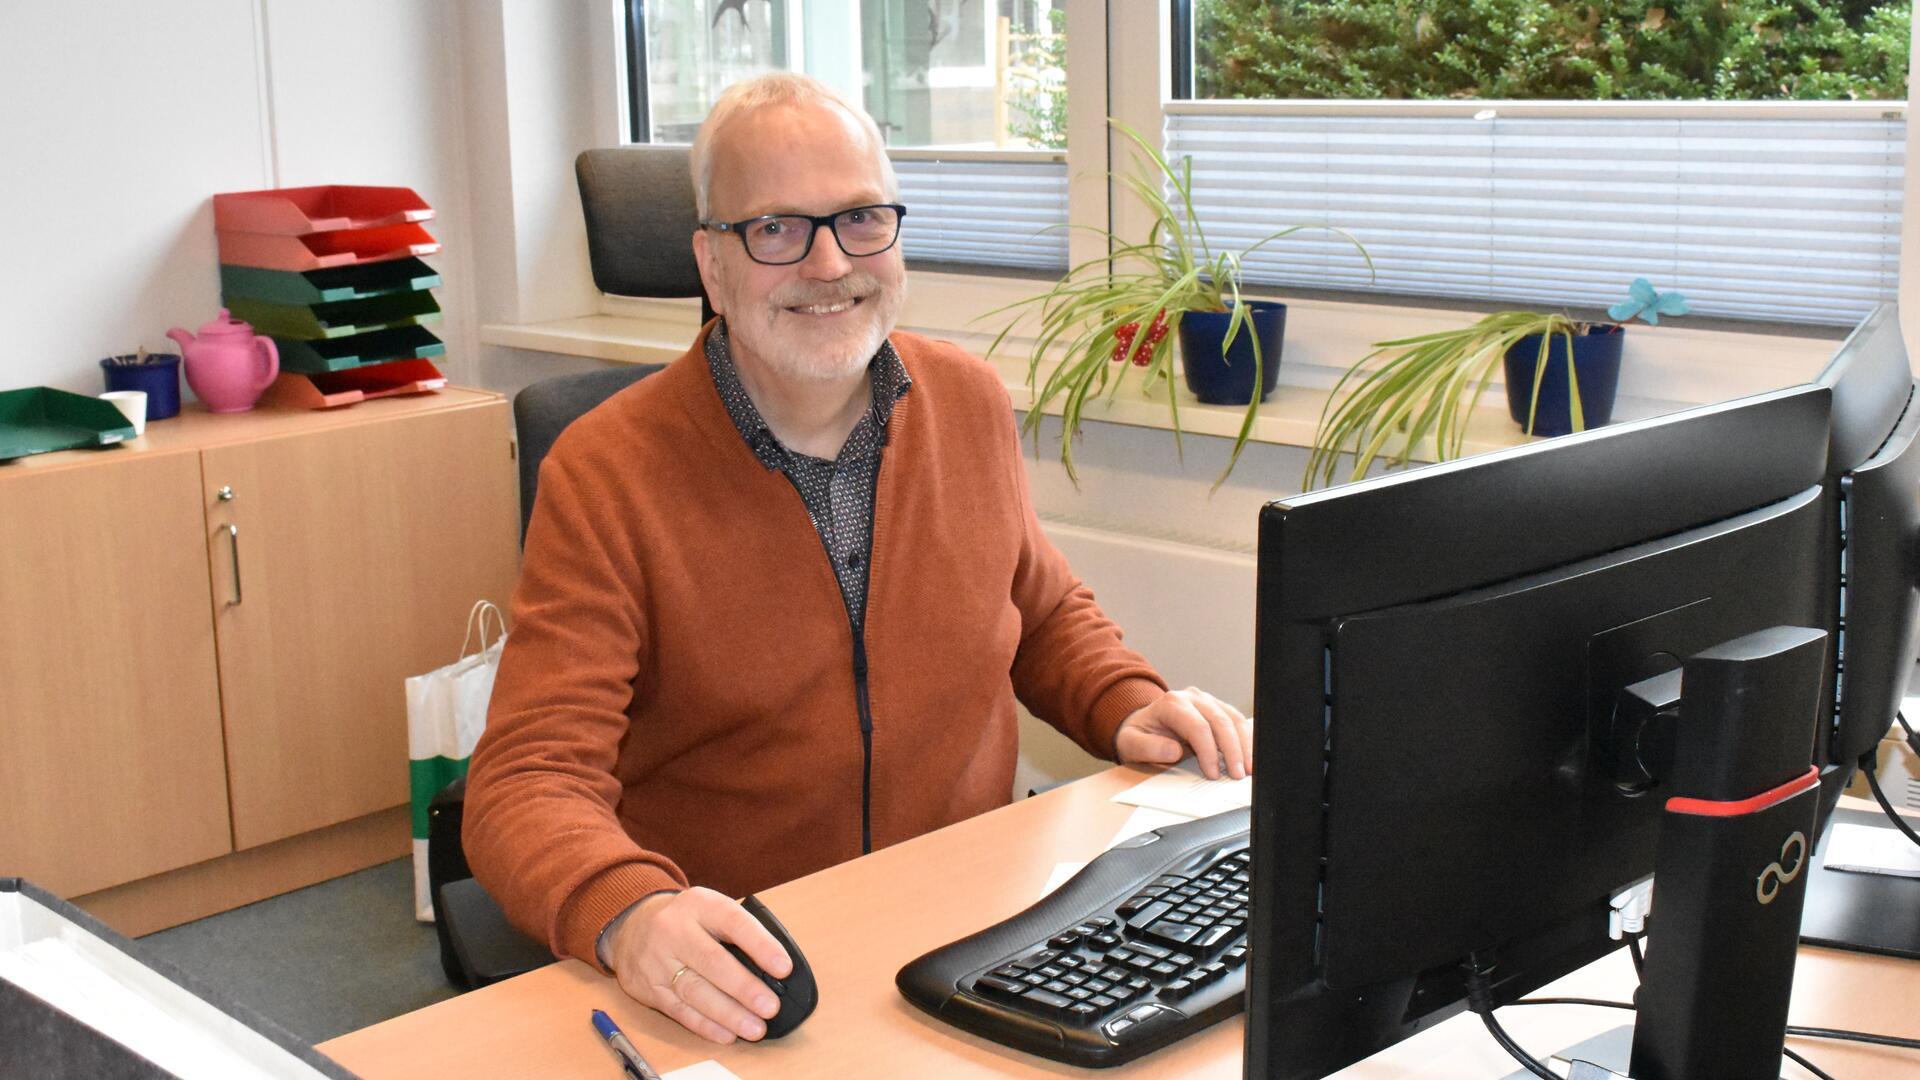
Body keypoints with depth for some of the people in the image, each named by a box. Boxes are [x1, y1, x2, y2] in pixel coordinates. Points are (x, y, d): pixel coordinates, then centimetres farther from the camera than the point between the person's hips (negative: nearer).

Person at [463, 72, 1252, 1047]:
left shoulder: (971, 404, 6)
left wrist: (1130, 707, 3)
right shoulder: (603, 476, -11)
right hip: (741, 991, -2)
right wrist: (629, 913, -38)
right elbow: (531, 783, -17)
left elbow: (1045, 611, 23)